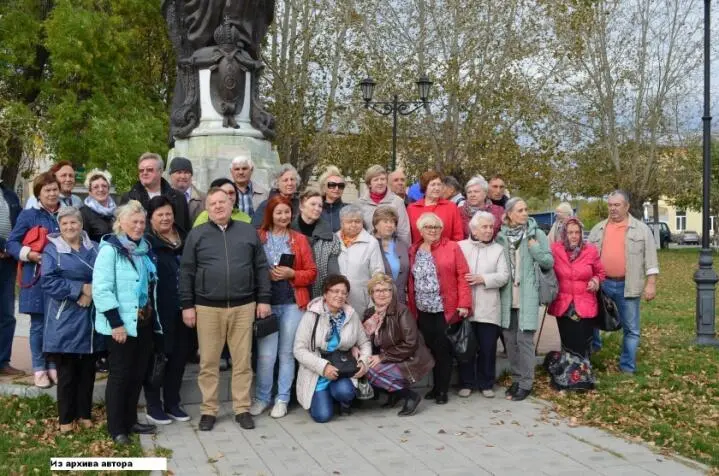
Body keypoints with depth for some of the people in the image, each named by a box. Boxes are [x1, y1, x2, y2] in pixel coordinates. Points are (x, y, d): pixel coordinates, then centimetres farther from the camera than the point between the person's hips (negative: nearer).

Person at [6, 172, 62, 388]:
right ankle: (39, 370, 12)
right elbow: (11, 243, 0)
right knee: (39, 325, 2)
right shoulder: (29, 215, 1)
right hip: (37, 278, -3)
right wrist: (29, 254, -16)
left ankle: (54, 366, 17)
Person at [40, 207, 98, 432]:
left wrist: (92, 292, -16)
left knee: (87, 369, 11)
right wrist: (80, 289, -17)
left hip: (90, 320, 3)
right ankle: (66, 418, 15)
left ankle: (85, 414, 23)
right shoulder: (52, 249, -1)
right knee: (67, 371, 3)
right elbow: (48, 281, -13)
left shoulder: (94, 249, 9)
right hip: (65, 322, -3)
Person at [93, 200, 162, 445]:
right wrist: (116, 323, -21)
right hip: (121, 324, -7)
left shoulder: (144, 248, 12)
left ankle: (130, 420, 26)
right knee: (120, 374, 0)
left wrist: (154, 318, 15)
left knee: (138, 374, 13)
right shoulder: (110, 249, -11)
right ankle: (116, 428, 10)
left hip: (144, 323, 7)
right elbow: (101, 289, -18)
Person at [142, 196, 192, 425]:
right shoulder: (146, 242, -7)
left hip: (181, 309, 6)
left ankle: (172, 403, 24)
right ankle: (153, 406, 16)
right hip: (158, 310, -6)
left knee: (179, 356, 11)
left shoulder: (184, 239, 11)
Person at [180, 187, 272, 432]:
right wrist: (187, 305, -2)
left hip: (244, 306, 1)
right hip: (208, 308, -1)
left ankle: (242, 408, 17)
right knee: (208, 362, 6)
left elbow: (261, 268, 8)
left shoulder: (248, 232, 8)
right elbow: (186, 272, 4)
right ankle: (208, 410, 18)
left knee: (242, 361, 6)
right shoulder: (196, 235, 4)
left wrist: (264, 299, 2)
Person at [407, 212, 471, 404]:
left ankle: (443, 389, 11)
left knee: (443, 349, 0)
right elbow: (411, 281, 9)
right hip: (423, 310, 3)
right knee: (431, 348, 8)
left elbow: (463, 276, -5)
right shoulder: (414, 251, 10)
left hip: (446, 309, -3)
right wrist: (411, 307, 4)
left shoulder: (452, 247, -1)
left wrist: (464, 303, -12)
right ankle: (435, 386, 20)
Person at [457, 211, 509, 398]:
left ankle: (486, 384, 19)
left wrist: (483, 279, -15)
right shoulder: (461, 246, 6)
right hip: (464, 306, -1)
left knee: (488, 348, 5)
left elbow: (504, 276, -1)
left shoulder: (498, 249, 9)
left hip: (488, 308, 1)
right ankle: (466, 383, 18)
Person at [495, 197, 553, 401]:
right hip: (507, 297, 3)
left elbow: (549, 263, -2)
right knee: (510, 338, 9)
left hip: (528, 296, -3)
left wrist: (534, 247, -13)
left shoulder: (537, 234, 0)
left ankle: (526, 383, 5)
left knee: (524, 339, -5)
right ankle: (517, 378, 23)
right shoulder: (501, 236, 7)